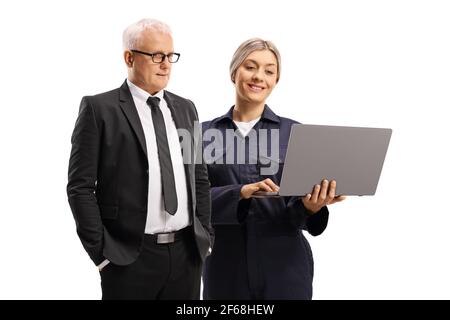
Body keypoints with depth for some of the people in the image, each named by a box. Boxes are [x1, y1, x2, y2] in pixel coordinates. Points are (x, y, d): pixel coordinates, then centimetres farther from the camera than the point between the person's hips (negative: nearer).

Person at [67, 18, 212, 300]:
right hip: (129, 257, -4)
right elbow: (80, 187, -6)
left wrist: (205, 236, 7)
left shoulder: (185, 108, 11)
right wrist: (101, 251, -10)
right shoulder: (99, 108, -4)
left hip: (188, 253, 5)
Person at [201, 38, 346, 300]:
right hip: (226, 266, 0)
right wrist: (242, 192, -22)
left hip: (284, 266, 0)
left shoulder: (294, 132, 2)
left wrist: (311, 206, -21)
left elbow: (297, 206, 1)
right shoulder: (205, 133, 3)